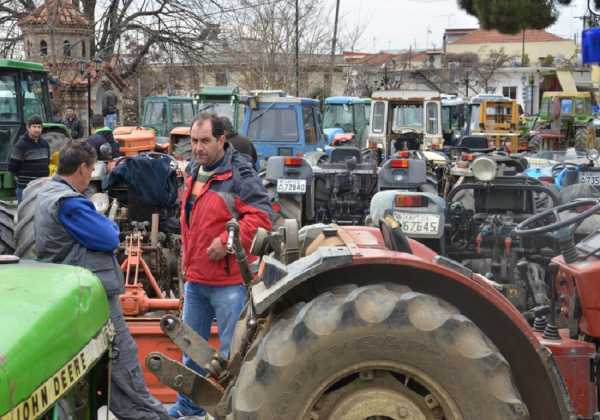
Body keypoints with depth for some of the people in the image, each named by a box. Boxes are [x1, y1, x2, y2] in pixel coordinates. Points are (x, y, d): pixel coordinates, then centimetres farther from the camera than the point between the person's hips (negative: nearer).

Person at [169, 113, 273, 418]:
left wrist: (227, 241, -25)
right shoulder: (195, 173, 12)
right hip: (196, 280, 8)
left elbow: (261, 216, -21)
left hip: (228, 282, -8)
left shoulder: (239, 173, -14)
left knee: (231, 352, 1)